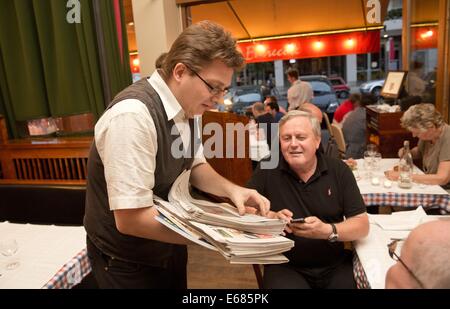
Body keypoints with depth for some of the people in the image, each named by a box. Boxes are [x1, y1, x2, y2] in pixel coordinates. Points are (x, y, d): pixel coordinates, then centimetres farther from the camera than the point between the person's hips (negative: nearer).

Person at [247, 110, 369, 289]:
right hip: (285, 266, -2)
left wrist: (328, 231, -21)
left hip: (336, 265, 3)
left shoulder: (339, 170, 0)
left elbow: (362, 225, -2)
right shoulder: (267, 169, -3)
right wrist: (271, 218, -20)